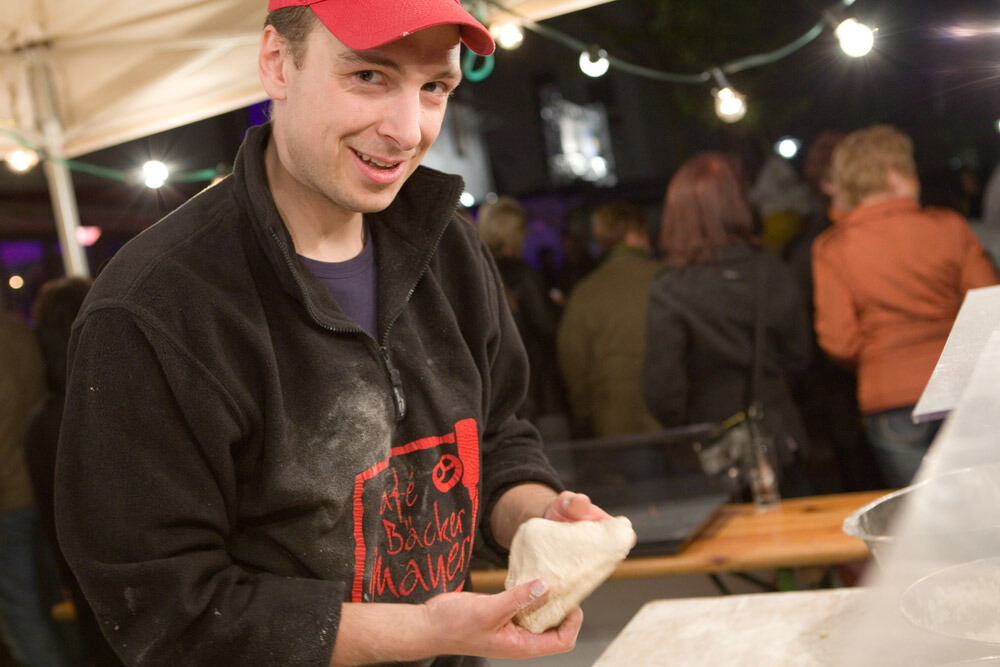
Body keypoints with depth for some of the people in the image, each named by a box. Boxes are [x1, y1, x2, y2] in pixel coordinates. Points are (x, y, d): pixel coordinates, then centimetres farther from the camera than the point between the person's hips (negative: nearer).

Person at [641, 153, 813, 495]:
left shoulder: (668, 291, -16)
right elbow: (799, 356, 2)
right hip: (780, 442, 2)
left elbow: (662, 389, -15)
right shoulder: (771, 270, -7)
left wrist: (687, 433, 3)